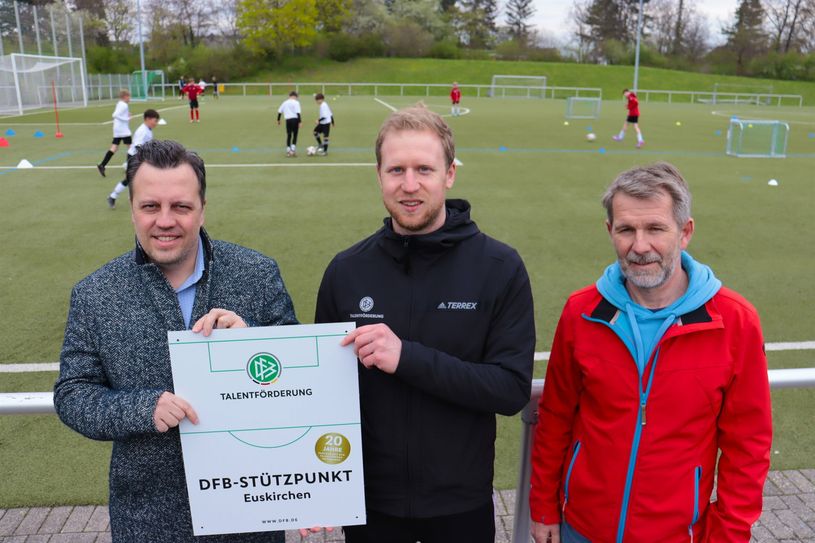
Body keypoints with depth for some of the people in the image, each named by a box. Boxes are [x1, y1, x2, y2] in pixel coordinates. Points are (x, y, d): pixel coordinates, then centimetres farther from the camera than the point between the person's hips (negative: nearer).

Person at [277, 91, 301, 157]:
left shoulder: (285, 102, 12)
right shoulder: (296, 102, -4)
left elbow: (279, 111, 13)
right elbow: (298, 113, -13)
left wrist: (278, 120, 21)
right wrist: (300, 122, -13)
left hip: (288, 120, 4)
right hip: (295, 119, -4)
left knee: (288, 135, 11)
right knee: (295, 135, 6)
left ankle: (288, 151, 11)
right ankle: (293, 150, -1)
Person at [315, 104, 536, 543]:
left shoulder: (500, 268, -13)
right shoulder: (346, 270, -6)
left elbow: (513, 389, -17)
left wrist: (407, 357, -28)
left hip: (462, 503, -1)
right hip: (369, 499, 2)